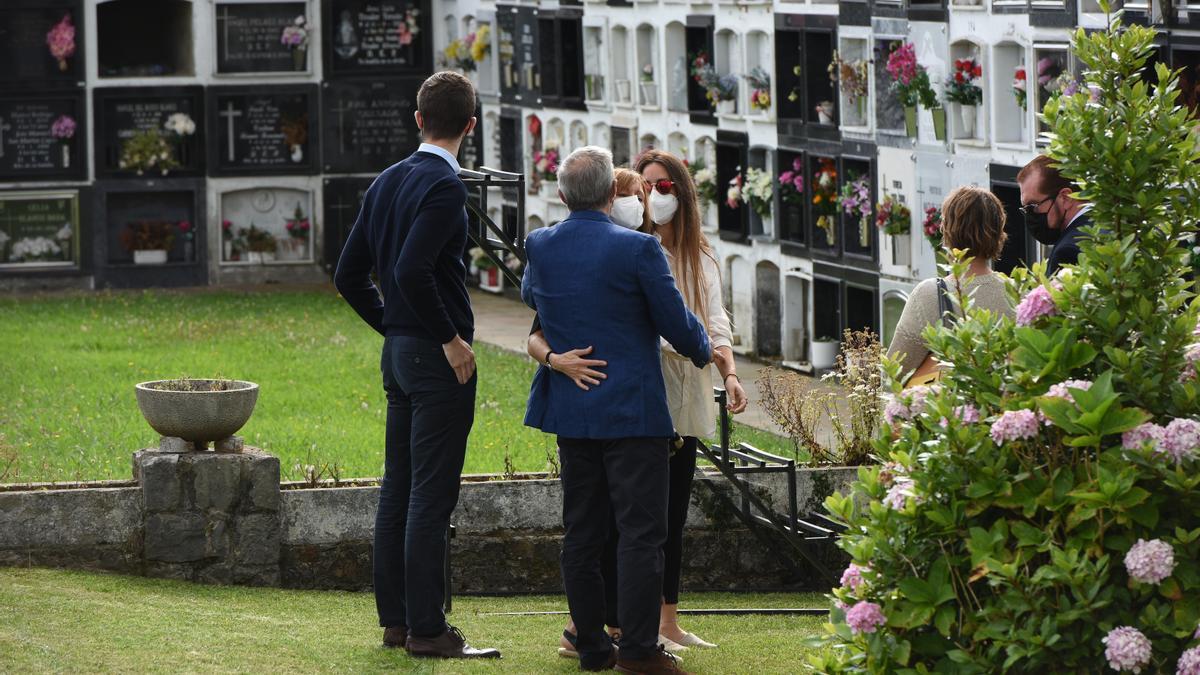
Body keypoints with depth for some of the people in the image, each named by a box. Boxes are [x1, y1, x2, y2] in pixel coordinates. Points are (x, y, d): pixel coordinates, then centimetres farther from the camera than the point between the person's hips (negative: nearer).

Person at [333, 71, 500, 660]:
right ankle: (426, 628, -5)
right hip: (439, 359, -9)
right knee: (432, 495, -6)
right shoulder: (445, 186, -14)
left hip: (399, 350, 9)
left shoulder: (386, 183, 11)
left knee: (398, 490, 12)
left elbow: (349, 274, 14)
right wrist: (449, 338, -16)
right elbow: (412, 270, -26)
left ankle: (395, 618, 17)